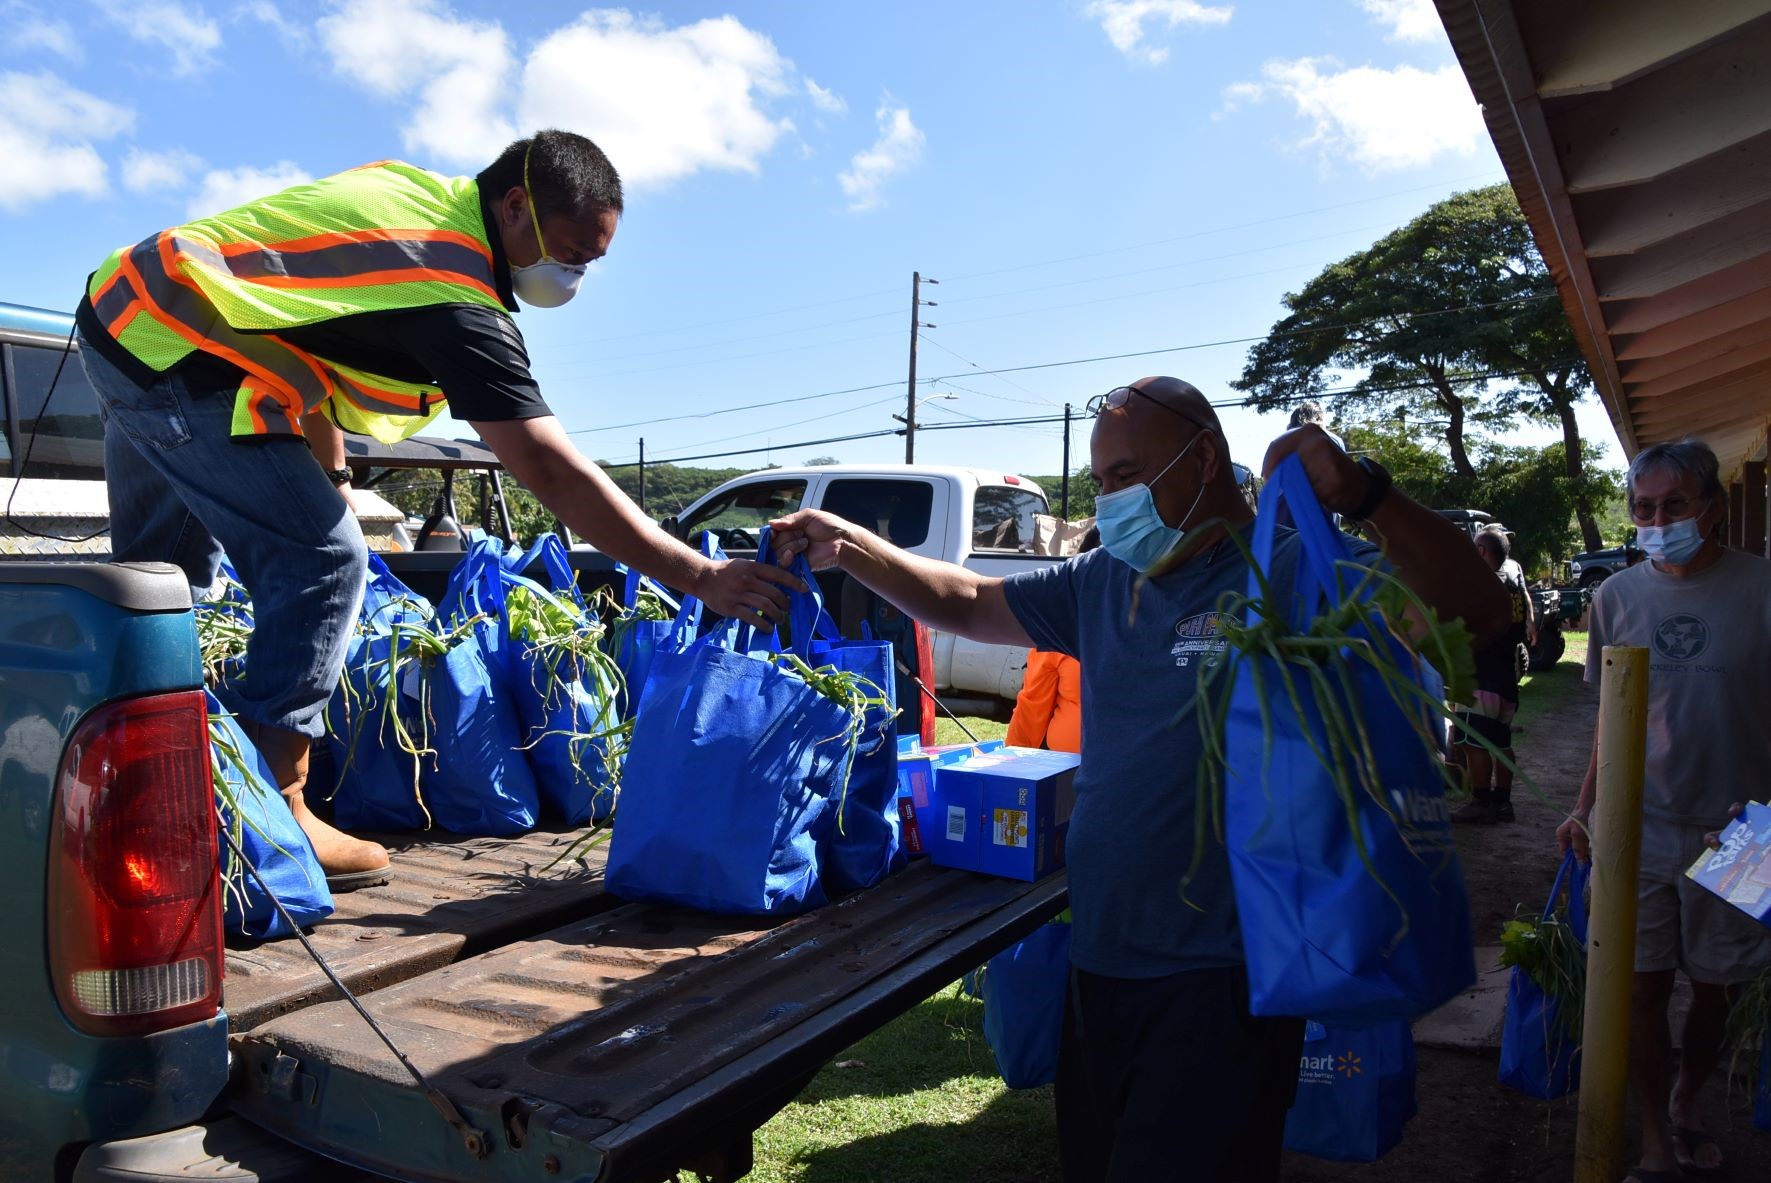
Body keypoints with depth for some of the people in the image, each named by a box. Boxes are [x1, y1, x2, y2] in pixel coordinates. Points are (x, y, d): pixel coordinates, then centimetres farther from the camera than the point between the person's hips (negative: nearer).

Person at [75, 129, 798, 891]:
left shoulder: (411, 190, 4)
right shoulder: (459, 300, -23)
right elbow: (553, 474, -28)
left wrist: (329, 474, 10)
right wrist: (699, 577, -27)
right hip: (181, 362, -10)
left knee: (162, 573, 21)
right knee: (322, 564, -11)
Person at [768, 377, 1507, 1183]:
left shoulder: (1295, 572, -12)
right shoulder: (1103, 582, 9)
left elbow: (1475, 613, -21)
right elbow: (968, 603, 14)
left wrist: (1362, 495, -35)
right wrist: (851, 548, 1)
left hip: (1221, 977, -7)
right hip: (1102, 960, 7)